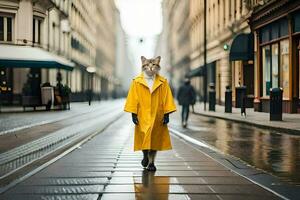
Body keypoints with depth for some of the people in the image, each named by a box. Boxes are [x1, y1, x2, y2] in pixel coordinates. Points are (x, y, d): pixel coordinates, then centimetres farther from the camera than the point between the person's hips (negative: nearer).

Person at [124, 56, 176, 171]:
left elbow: (167, 99, 0)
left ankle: (151, 162, 17)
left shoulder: (163, 83, 0)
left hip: (157, 116, 1)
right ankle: (145, 156, 31)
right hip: (142, 116, -1)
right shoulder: (137, 82, -2)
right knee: (143, 137, 2)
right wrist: (133, 114, -6)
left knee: (155, 139, 5)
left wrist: (166, 114, -4)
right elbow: (133, 98, -2)